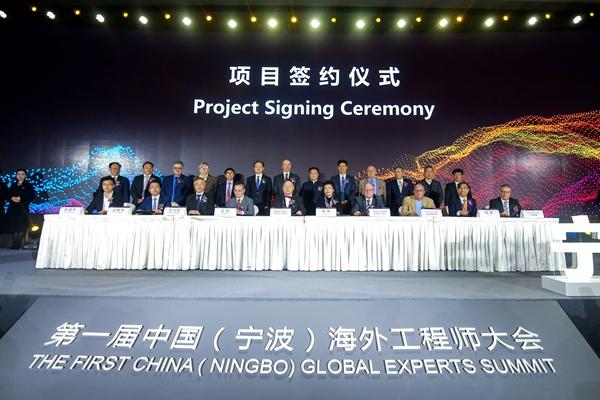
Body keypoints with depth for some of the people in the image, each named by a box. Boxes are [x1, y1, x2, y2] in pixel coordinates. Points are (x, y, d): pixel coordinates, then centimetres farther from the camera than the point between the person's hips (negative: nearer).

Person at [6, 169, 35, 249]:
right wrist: (12, 198, -9)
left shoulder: (29, 185, 5)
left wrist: (21, 198, -15)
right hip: (13, 208, 4)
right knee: (14, 227, 3)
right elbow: (8, 194, 11)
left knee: (22, 227, -10)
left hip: (23, 208, -4)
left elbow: (31, 196, -4)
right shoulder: (13, 185, 17)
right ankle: (14, 244, 7)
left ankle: (17, 245, -7)